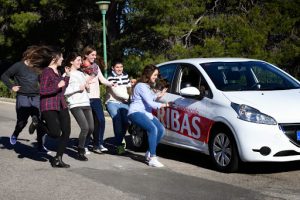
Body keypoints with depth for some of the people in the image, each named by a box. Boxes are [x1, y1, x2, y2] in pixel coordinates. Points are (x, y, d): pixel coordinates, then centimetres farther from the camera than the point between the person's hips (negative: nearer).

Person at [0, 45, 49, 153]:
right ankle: (14, 135, 35)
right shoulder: (19, 66, -2)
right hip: (23, 98, -4)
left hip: (36, 98, 4)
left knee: (40, 121, -4)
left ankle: (41, 146, 5)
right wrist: (12, 87, -6)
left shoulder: (36, 68, 13)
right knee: (22, 121, 2)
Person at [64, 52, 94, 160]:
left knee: (91, 128, 1)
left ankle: (81, 143, 28)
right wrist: (78, 88, -12)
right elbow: (64, 91, -13)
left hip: (86, 103, 7)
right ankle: (80, 152, -3)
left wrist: (87, 86, 6)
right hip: (75, 105, -7)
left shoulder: (81, 73, 21)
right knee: (85, 127, -17)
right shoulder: (67, 75, -1)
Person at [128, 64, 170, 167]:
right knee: (153, 129, -29)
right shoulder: (141, 86, -14)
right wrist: (164, 105, -9)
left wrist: (158, 95, 7)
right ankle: (152, 158, -30)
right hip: (136, 112, -10)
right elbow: (150, 103, -17)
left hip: (146, 113, 10)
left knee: (161, 129, -5)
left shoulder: (148, 86, 19)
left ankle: (149, 153, 6)